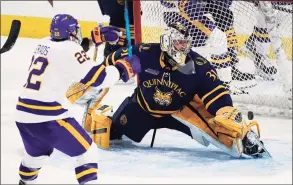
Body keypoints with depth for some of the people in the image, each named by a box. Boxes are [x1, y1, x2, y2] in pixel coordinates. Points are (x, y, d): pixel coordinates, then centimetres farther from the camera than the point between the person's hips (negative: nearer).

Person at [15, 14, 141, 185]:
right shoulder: (69, 50, -11)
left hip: (24, 113, 8)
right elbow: (96, 77, -14)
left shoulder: (45, 44, 12)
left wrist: (96, 37, 26)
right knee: (86, 151, 0)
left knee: (38, 152, 33)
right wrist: (121, 68, -1)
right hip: (46, 115, -8)